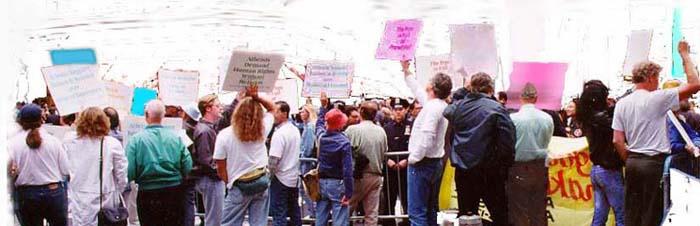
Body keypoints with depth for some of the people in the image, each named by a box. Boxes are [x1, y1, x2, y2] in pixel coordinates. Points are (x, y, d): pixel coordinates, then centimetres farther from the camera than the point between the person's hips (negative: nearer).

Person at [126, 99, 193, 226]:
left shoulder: (135, 140, -10)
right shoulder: (176, 138, -5)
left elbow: (129, 172, -15)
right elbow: (188, 168, -5)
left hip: (148, 194, -1)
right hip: (174, 192, 2)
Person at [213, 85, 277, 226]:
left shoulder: (224, 135, -9)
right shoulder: (261, 129, -2)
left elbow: (220, 168, -6)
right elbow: (272, 108, 16)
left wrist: (229, 183, 11)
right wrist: (256, 97, -1)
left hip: (240, 187, -3)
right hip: (262, 182, 3)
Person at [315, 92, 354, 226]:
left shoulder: (320, 136, 0)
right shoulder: (344, 142, -16)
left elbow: (319, 122, 26)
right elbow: (347, 169, -18)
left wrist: (323, 106, 38)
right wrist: (349, 192, -15)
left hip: (321, 182, 6)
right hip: (337, 183, -6)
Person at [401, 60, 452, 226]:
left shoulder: (432, 107, -19)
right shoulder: (440, 104, 11)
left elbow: (426, 137, -28)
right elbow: (418, 91, 27)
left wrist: (413, 158, -16)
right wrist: (406, 71, 34)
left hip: (422, 163, -10)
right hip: (435, 162, 10)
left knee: (416, 212, -9)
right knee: (430, 210, 15)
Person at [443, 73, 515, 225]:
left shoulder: (457, 106, 3)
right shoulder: (496, 109, -10)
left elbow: (447, 112, 29)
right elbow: (507, 141, -16)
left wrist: (462, 90, 27)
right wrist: (506, 166, -6)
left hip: (463, 170, 5)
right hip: (489, 170, -4)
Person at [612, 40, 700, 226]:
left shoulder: (622, 104, 6)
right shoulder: (656, 99, -10)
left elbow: (617, 140, 3)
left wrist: (629, 161, 14)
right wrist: (685, 55, -1)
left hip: (633, 162, 6)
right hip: (654, 162, -6)